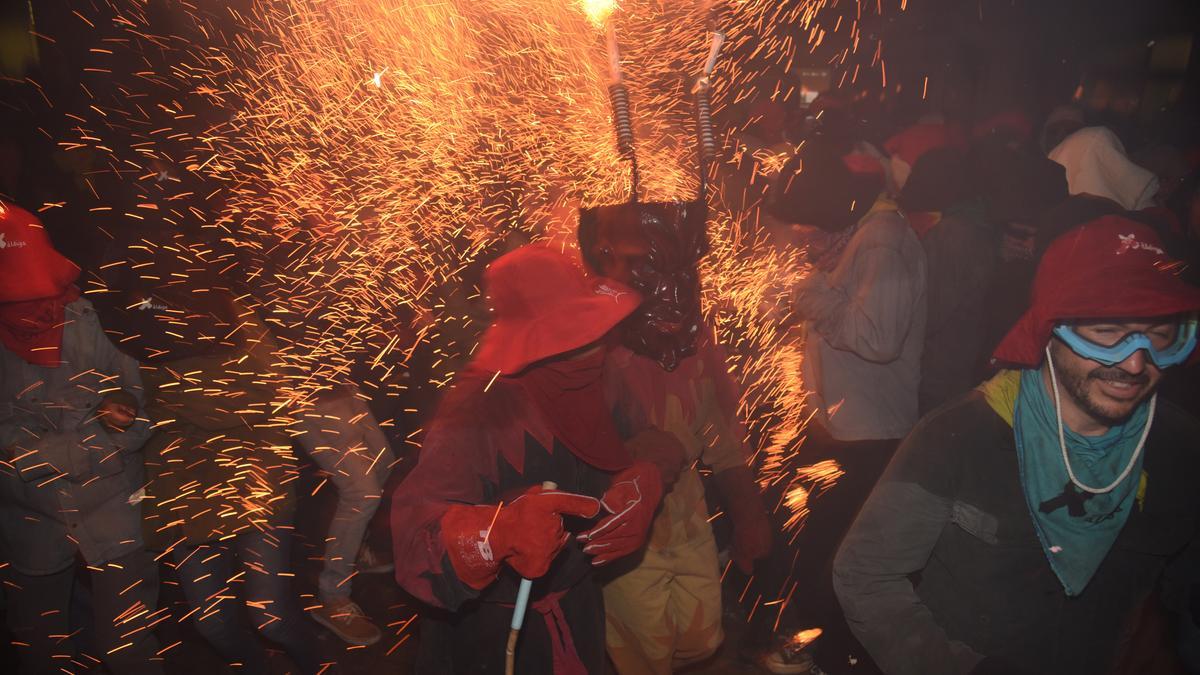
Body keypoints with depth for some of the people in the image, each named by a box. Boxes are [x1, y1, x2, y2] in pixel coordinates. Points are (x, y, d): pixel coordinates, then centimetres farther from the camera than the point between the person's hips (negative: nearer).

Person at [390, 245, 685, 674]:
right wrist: (498, 530, -60)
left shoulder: (580, 391, -8)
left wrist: (647, 476, -20)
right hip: (495, 633, -6)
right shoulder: (477, 411, -29)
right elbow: (416, 533, -40)